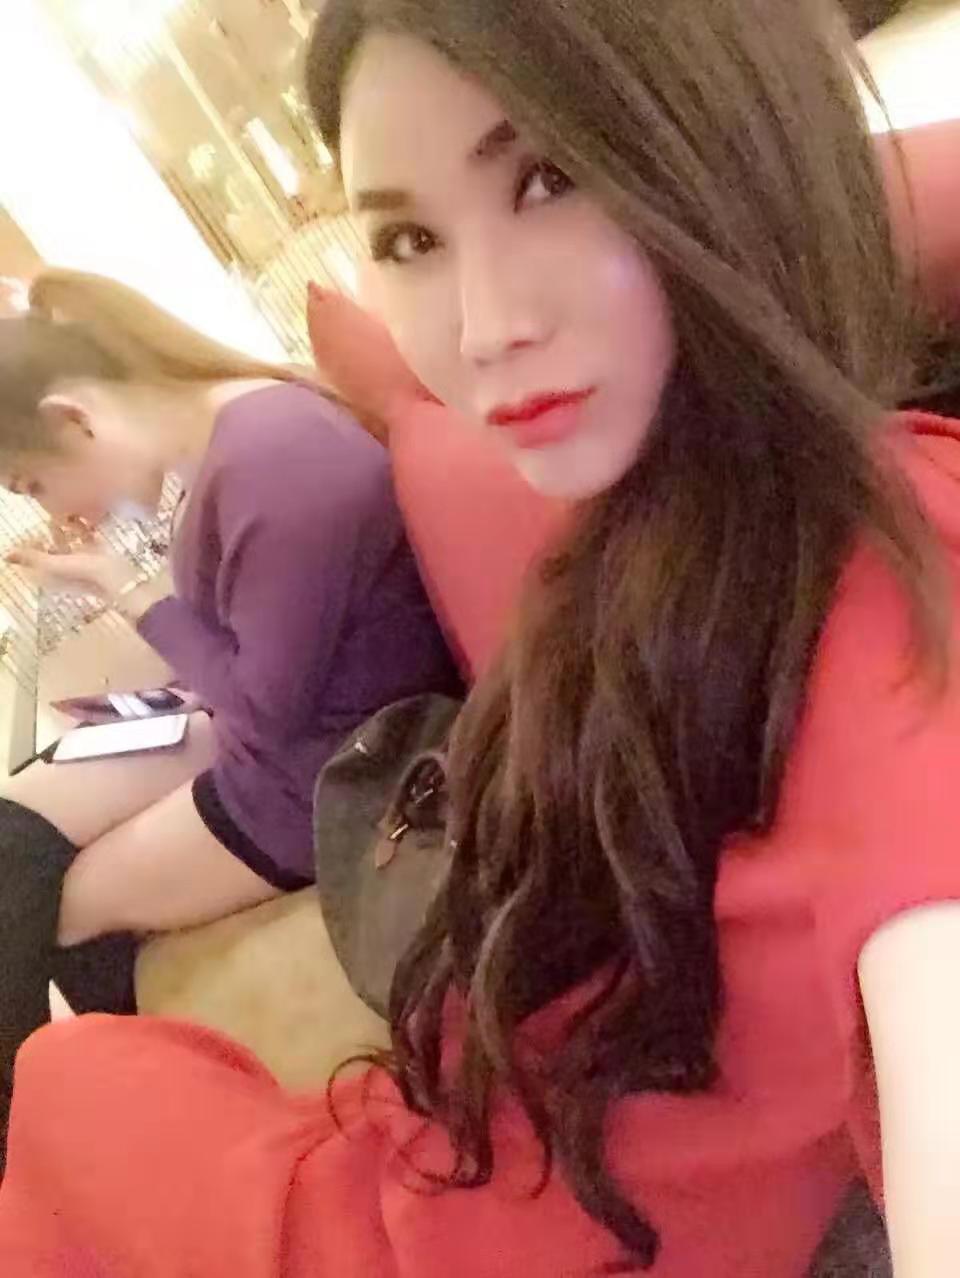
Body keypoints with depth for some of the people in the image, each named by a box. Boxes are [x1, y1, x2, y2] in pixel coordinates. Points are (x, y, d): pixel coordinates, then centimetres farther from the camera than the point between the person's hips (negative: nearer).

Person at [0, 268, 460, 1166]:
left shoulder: (269, 462, -28)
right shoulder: (230, 433, 2)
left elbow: (268, 704, -21)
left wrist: (126, 593, -13)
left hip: (341, 772, -9)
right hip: (284, 727, 9)